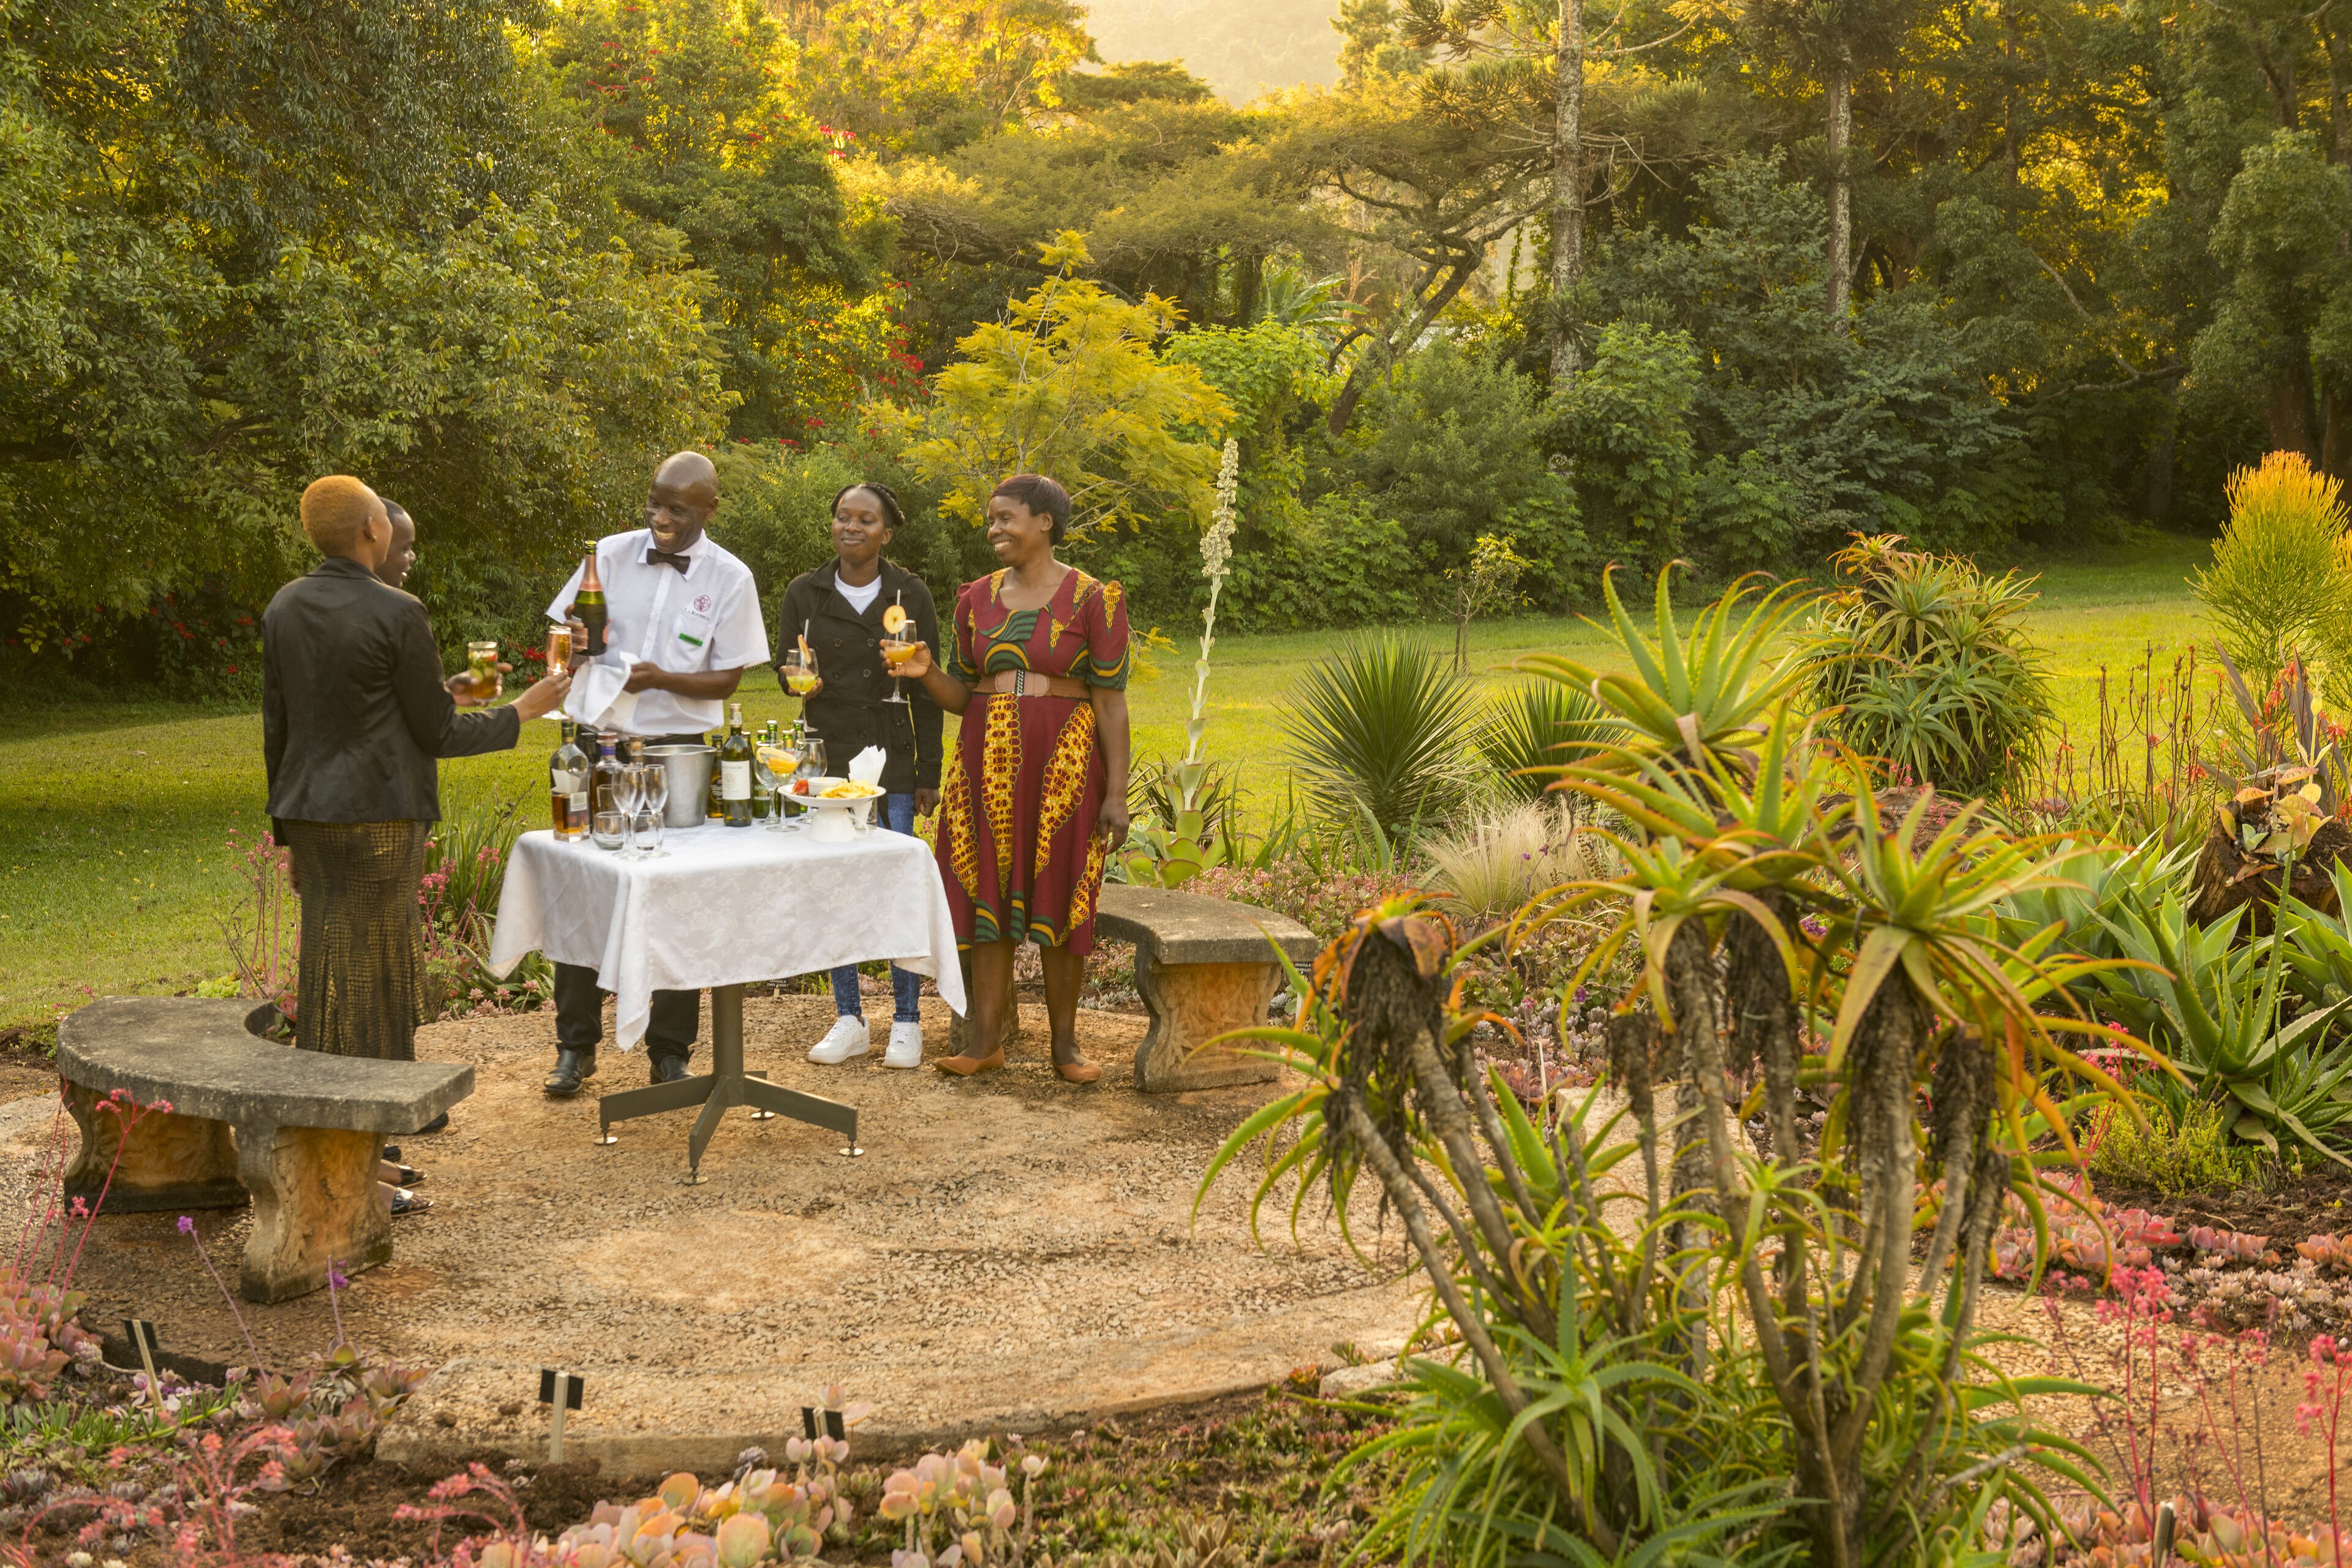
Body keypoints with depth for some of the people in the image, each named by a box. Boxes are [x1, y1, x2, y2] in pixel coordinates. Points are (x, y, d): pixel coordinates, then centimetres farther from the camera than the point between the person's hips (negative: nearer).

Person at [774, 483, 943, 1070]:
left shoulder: (910, 595, 0)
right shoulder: (804, 593, 4)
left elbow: (928, 690, 3)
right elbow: (785, 667, 11)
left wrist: (929, 774, 0)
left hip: (891, 757, -2)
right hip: (827, 756, 2)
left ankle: (907, 1022, 7)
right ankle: (850, 1021, 15)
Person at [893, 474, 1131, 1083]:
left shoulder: (1092, 599, -3)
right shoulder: (977, 598, 10)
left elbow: (1111, 702, -5)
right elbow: (961, 695, 13)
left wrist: (1116, 792, -10)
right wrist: (926, 674, -9)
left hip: (1063, 761, -4)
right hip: (990, 760, 4)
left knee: (1059, 900, 1)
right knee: (990, 895, 4)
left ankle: (1065, 1042, 11)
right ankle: (986, 1040, 9)